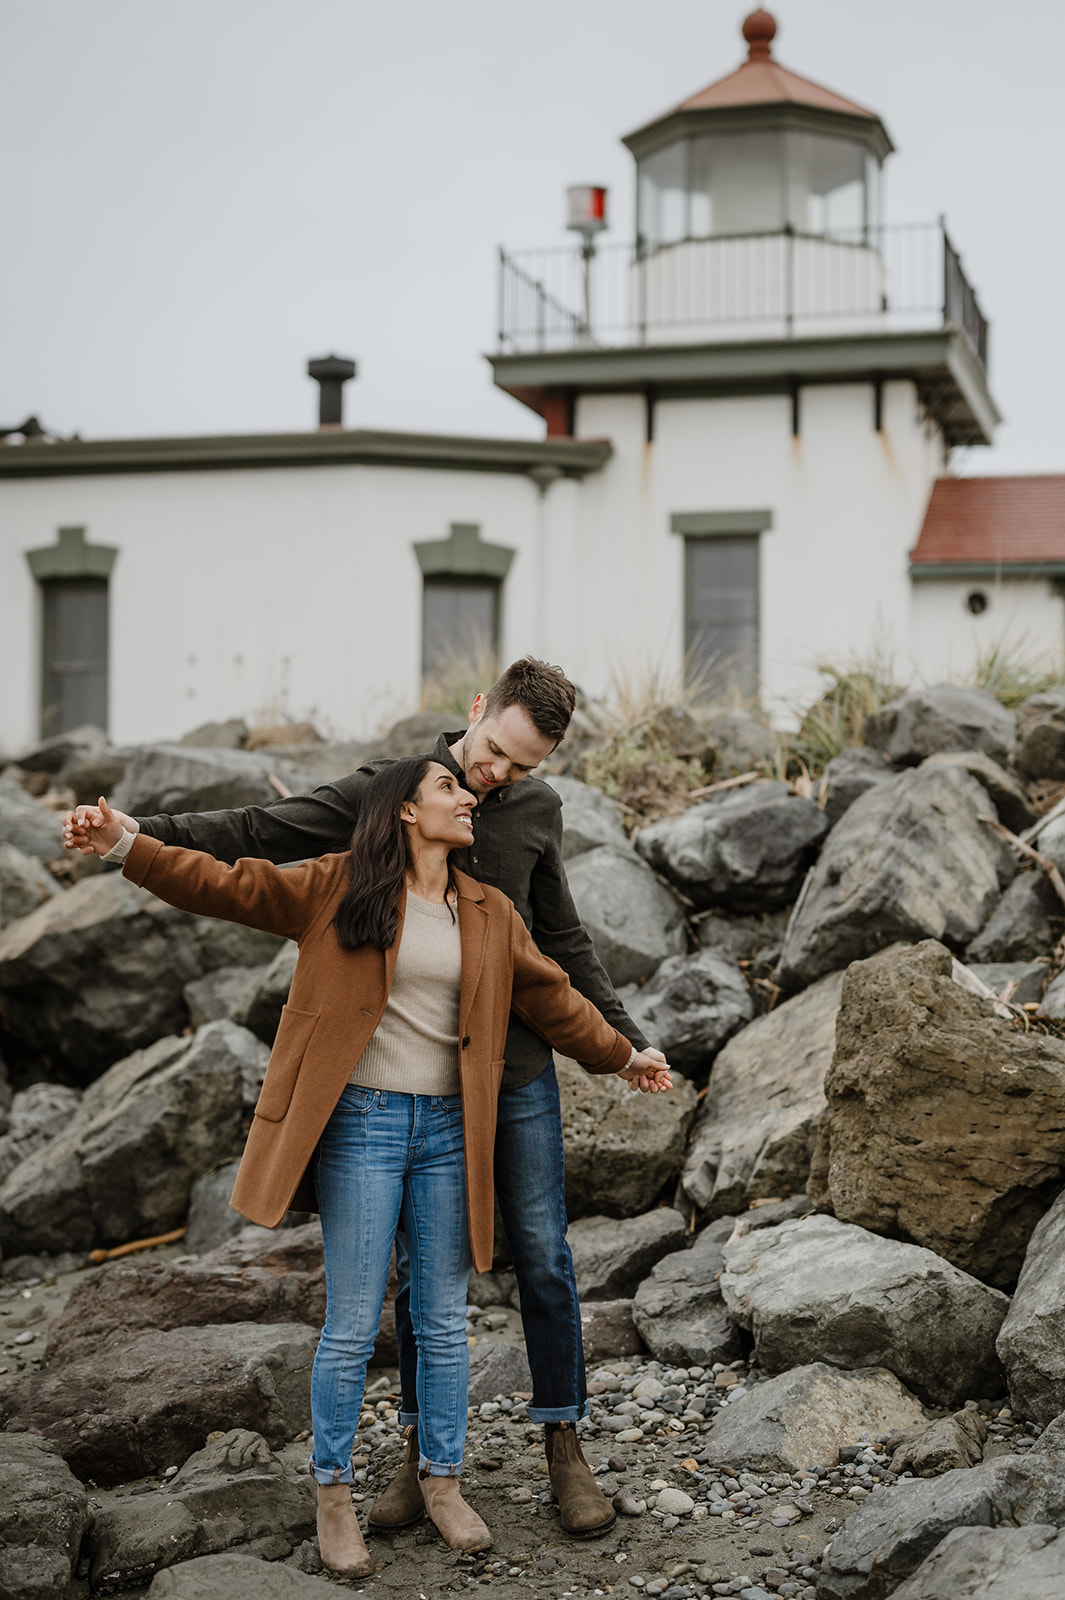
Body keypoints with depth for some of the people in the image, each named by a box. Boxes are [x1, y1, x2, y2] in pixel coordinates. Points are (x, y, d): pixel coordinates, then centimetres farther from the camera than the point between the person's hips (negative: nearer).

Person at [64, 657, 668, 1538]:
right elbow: (264, 833, -9)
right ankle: (422, 1454, 19)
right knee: (423, 1261, 6)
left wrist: (624, 1041, 10)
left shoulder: (538, 809, 3)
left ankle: (565, 1448, 16)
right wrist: (140, 832, -21)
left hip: (516, 1070, 1)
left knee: (542, 1256, 3)